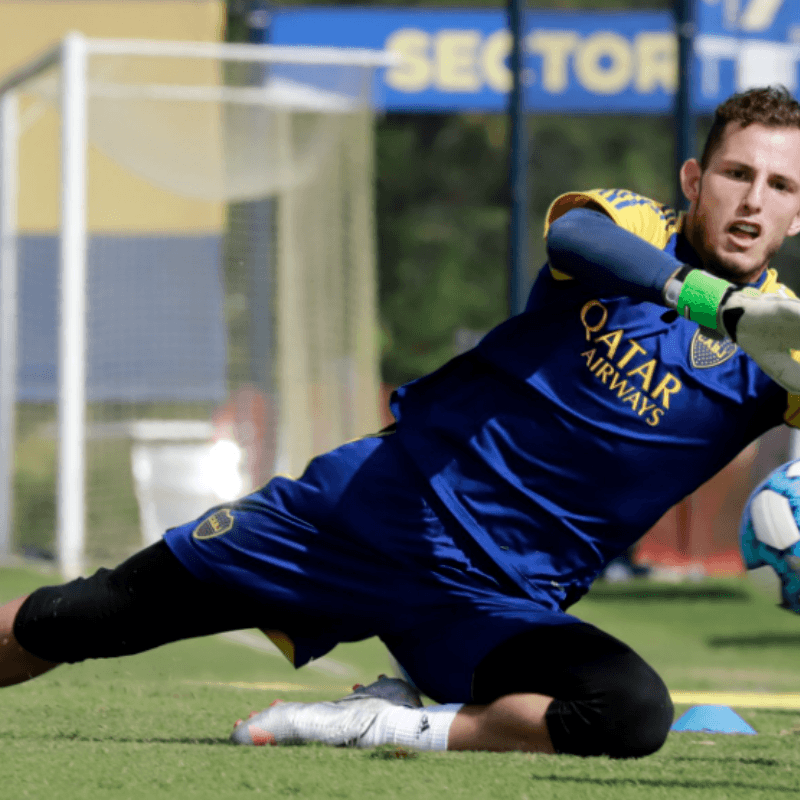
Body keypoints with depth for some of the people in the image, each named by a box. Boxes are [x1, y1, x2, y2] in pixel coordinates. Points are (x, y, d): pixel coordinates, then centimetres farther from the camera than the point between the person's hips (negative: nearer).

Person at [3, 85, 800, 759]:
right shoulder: (635, 226, -6)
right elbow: (572, 232, -32)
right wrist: (716, 299, -48)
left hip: (492, 598, 0)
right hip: (380, 505, 0)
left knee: (632, 715, -32)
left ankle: (389, 726, -17)